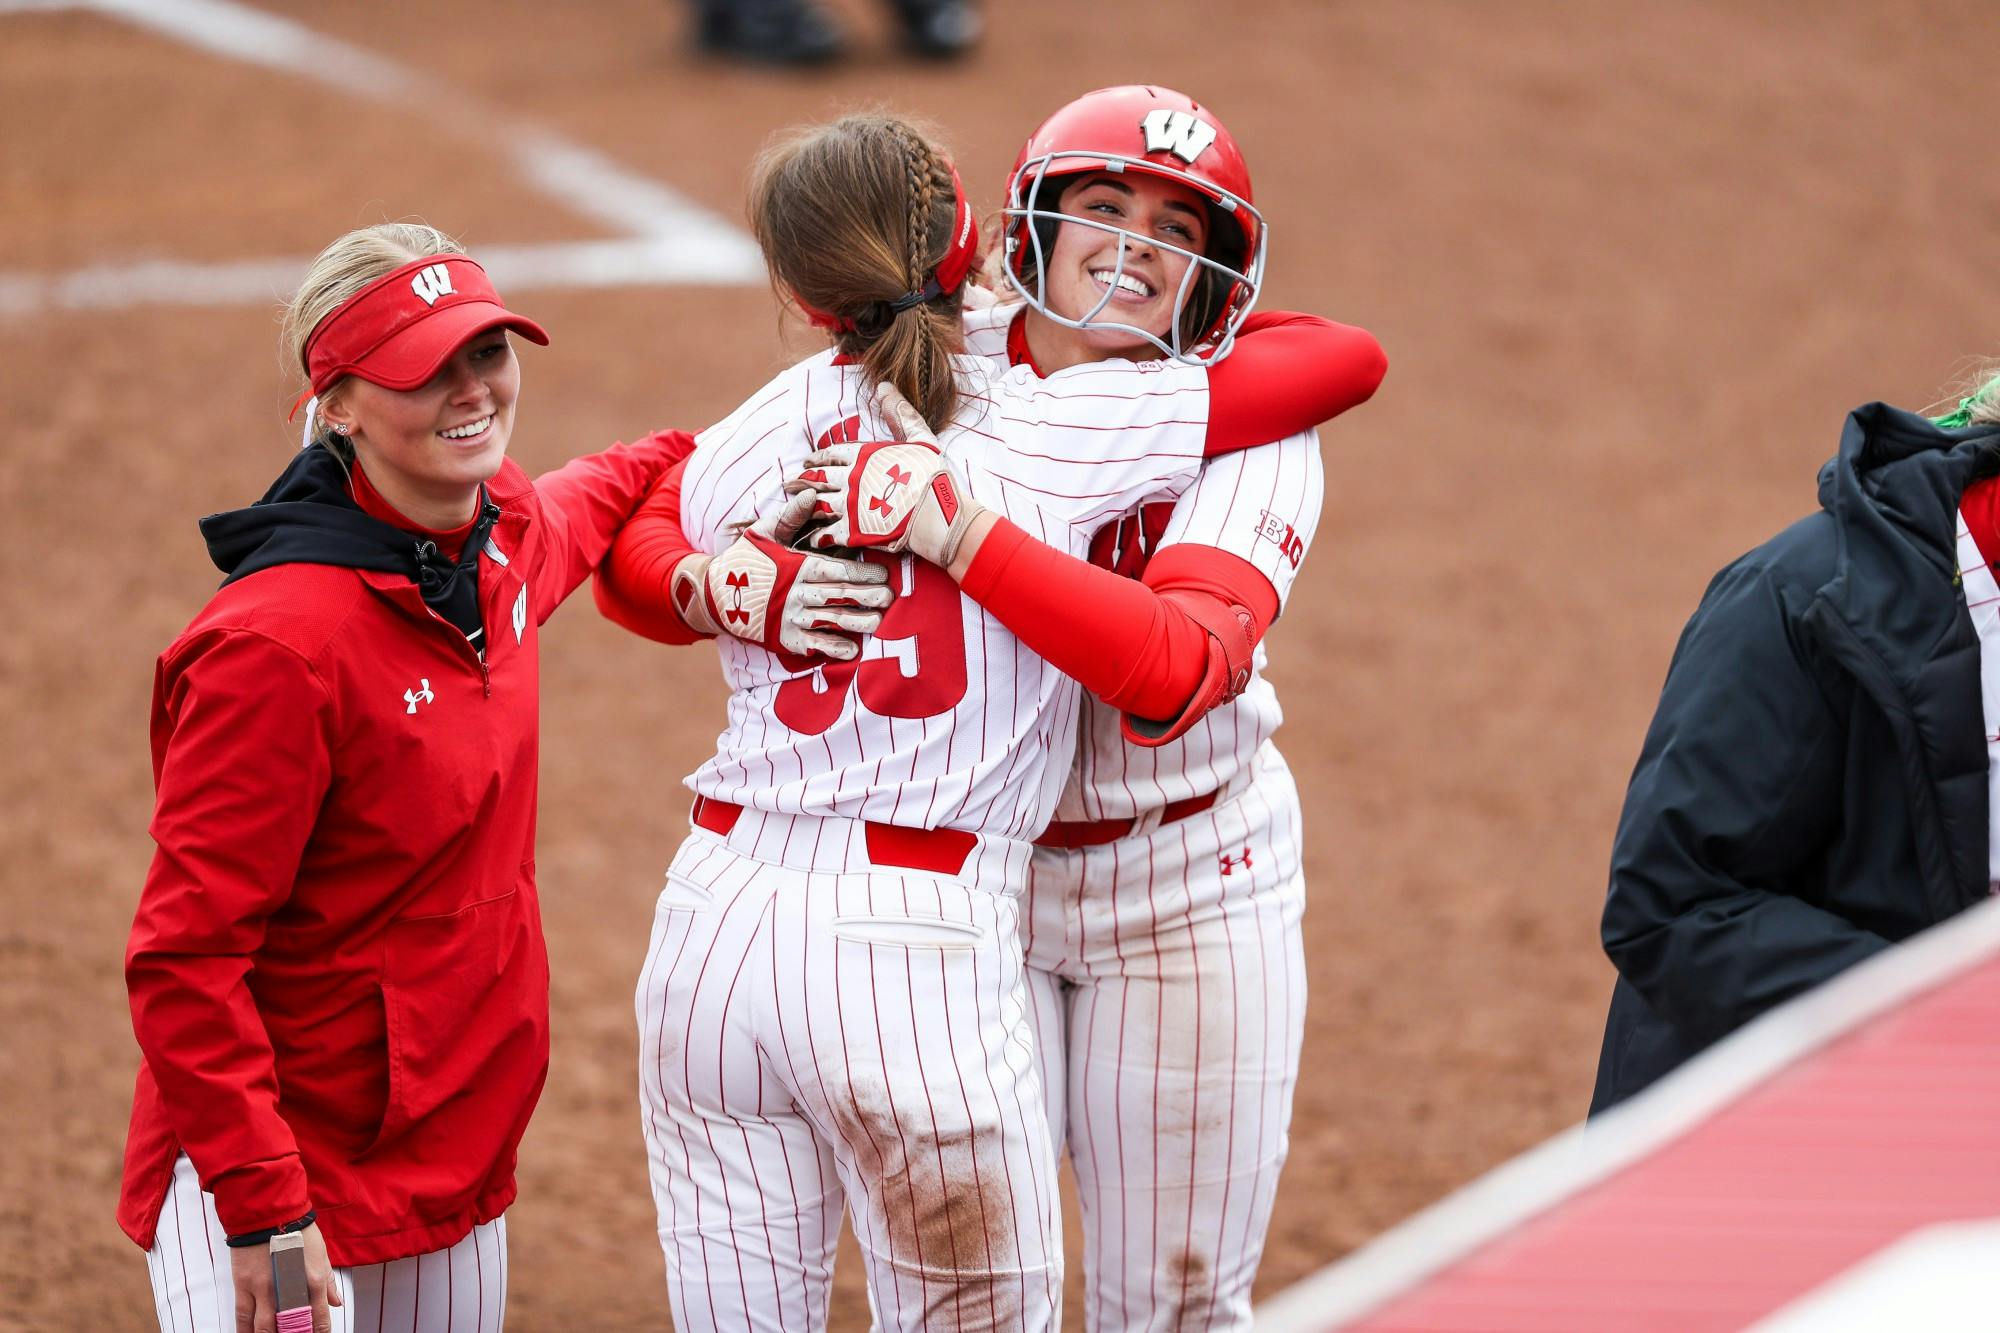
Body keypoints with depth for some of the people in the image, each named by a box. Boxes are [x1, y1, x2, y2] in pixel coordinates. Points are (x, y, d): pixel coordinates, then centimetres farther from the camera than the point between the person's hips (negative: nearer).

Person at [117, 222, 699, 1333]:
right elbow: (183, 960, -22)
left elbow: (594, 500, 30)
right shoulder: (280, 643, -22)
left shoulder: (509, 539, 2)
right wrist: (262, 1208, -25)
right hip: (274, 1195, -8)